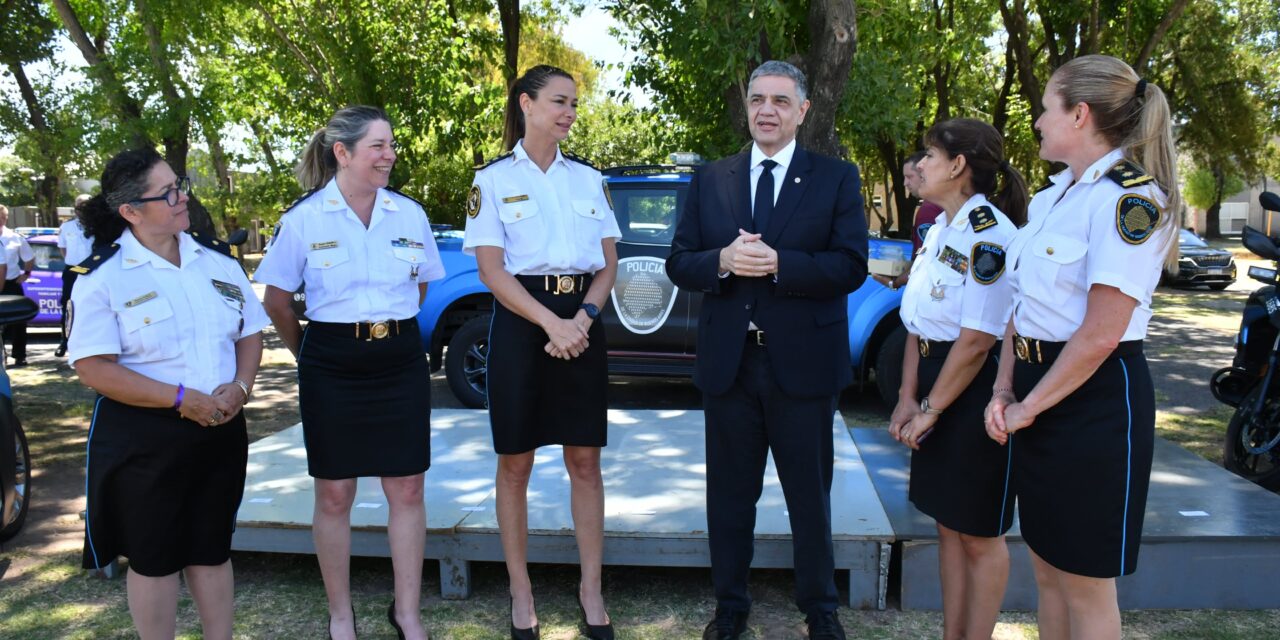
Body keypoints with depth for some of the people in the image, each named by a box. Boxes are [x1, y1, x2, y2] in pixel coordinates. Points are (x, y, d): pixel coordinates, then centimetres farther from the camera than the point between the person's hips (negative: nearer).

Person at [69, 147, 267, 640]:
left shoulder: (216, 259, 5)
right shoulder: (102, 276, -10)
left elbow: (249, 333, 10)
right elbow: (93, 368, -15)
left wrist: (240, 387, -9)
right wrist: (181, 399, -20)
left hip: (221, 430, 4)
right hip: (143, 438, -4)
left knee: (212, 549, 16)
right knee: (154, 557, 10)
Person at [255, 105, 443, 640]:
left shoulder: (410, 213, 2)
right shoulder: (304, 218, -6)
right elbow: (277, 301, 2)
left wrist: (393, 332, 12)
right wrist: (308, 353, 9)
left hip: (401, 364, 2)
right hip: (332, 370, -2)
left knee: (406, 489, 6)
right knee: (334, 494, 6)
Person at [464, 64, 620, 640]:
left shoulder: (589, 178, 10)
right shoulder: (493, 180, 0)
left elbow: (608, 265, 7)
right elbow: (492, 272, -7)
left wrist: (582, 319, -11)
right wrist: (551, 323, -18)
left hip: (582, 322, 3)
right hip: (520, 322, -3)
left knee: (585, 460, 6)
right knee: (515, 463, 4)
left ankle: (591, 589, 18)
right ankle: (521, 592, 18)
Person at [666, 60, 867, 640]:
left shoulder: (837, 179, 1)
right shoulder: (710, 180, 7)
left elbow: (851, 267, -10)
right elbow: (678, 264, 2)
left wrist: (778, 264, -23)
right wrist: (723, 261, -18)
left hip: (802, 363, -2)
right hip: (727, 361, 2)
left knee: (810, 496, 12)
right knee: (729, 496, 15)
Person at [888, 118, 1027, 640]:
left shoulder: (990, 235, -19)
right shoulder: (938, 231, 8)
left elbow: (976, 342, -21)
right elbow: (917, 322, 8)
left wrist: (930, 409, -13)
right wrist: (908, 398, 0)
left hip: (975, 393, -9)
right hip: (936, 383, 9)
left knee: (978, 533, 7)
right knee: (948, 524, 17)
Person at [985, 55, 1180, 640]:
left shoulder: (1130, 197, -17)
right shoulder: (1053, 194, 11)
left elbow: (1100, 334, -22)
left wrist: (1028, 408, -12)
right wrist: (1004, 389, 1)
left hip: (1094, 396, -8)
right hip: (1037, 389, 8)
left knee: (1085, 584, 5)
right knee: (1048, 569, 18)